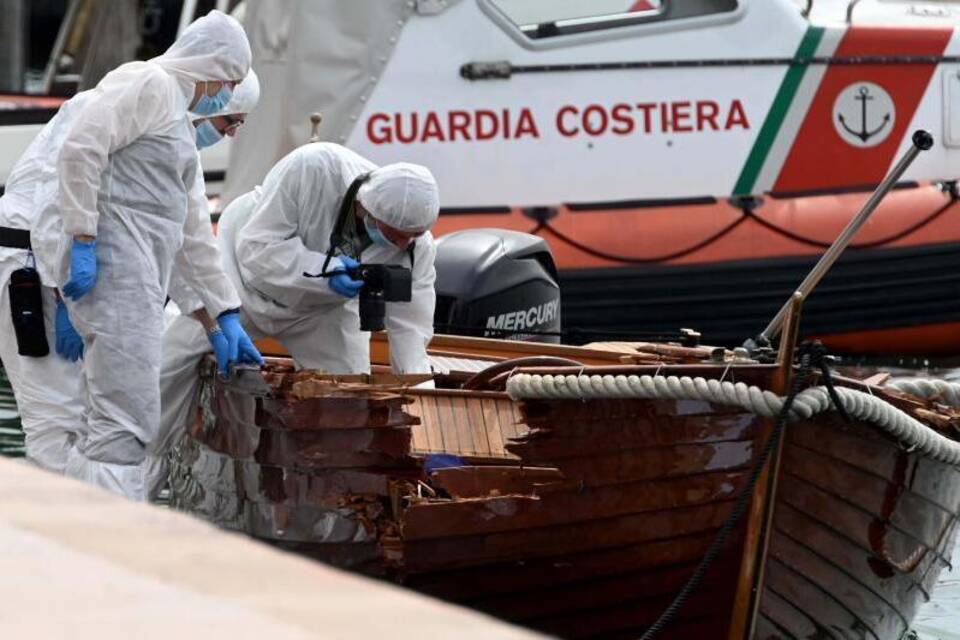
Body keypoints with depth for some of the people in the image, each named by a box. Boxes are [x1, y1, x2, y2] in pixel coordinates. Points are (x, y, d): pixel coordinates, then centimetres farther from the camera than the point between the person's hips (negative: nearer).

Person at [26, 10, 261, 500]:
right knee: (126, 424, -15)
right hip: (108, 259, -10)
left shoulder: (178, 121, 26)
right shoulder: (148, 84, -4)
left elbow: (192, 231, 29)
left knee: (105, 426, 7)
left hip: (134, 272, 10)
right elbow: (81, 147, -17)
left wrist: (227, 313, 26)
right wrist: (82, 239, -21)